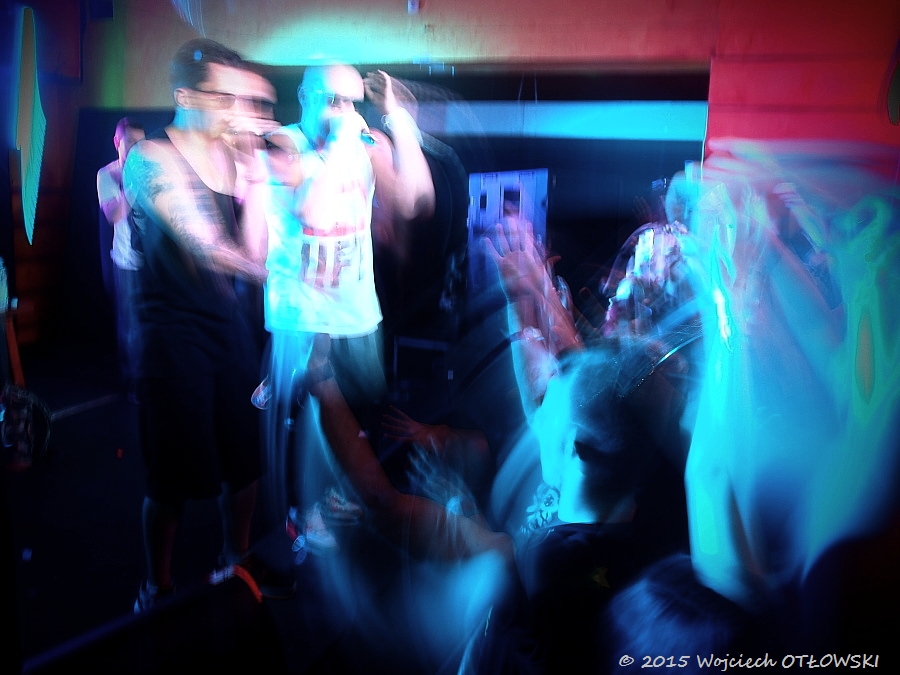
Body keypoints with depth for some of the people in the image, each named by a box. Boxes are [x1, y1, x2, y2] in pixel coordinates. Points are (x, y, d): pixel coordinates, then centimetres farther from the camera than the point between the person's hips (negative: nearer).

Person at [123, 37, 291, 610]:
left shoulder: (233, 157, 5)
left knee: (246, 455, 14)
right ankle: (158, 587, 25)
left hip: (231, 323, 6)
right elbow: (205, 248, -23)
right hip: (174, 331, -6)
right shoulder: (152, 157, -12)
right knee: (176, 474, 2)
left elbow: (252, 253, -4)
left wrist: (254, 172, -8)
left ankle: (237, 557, 37)